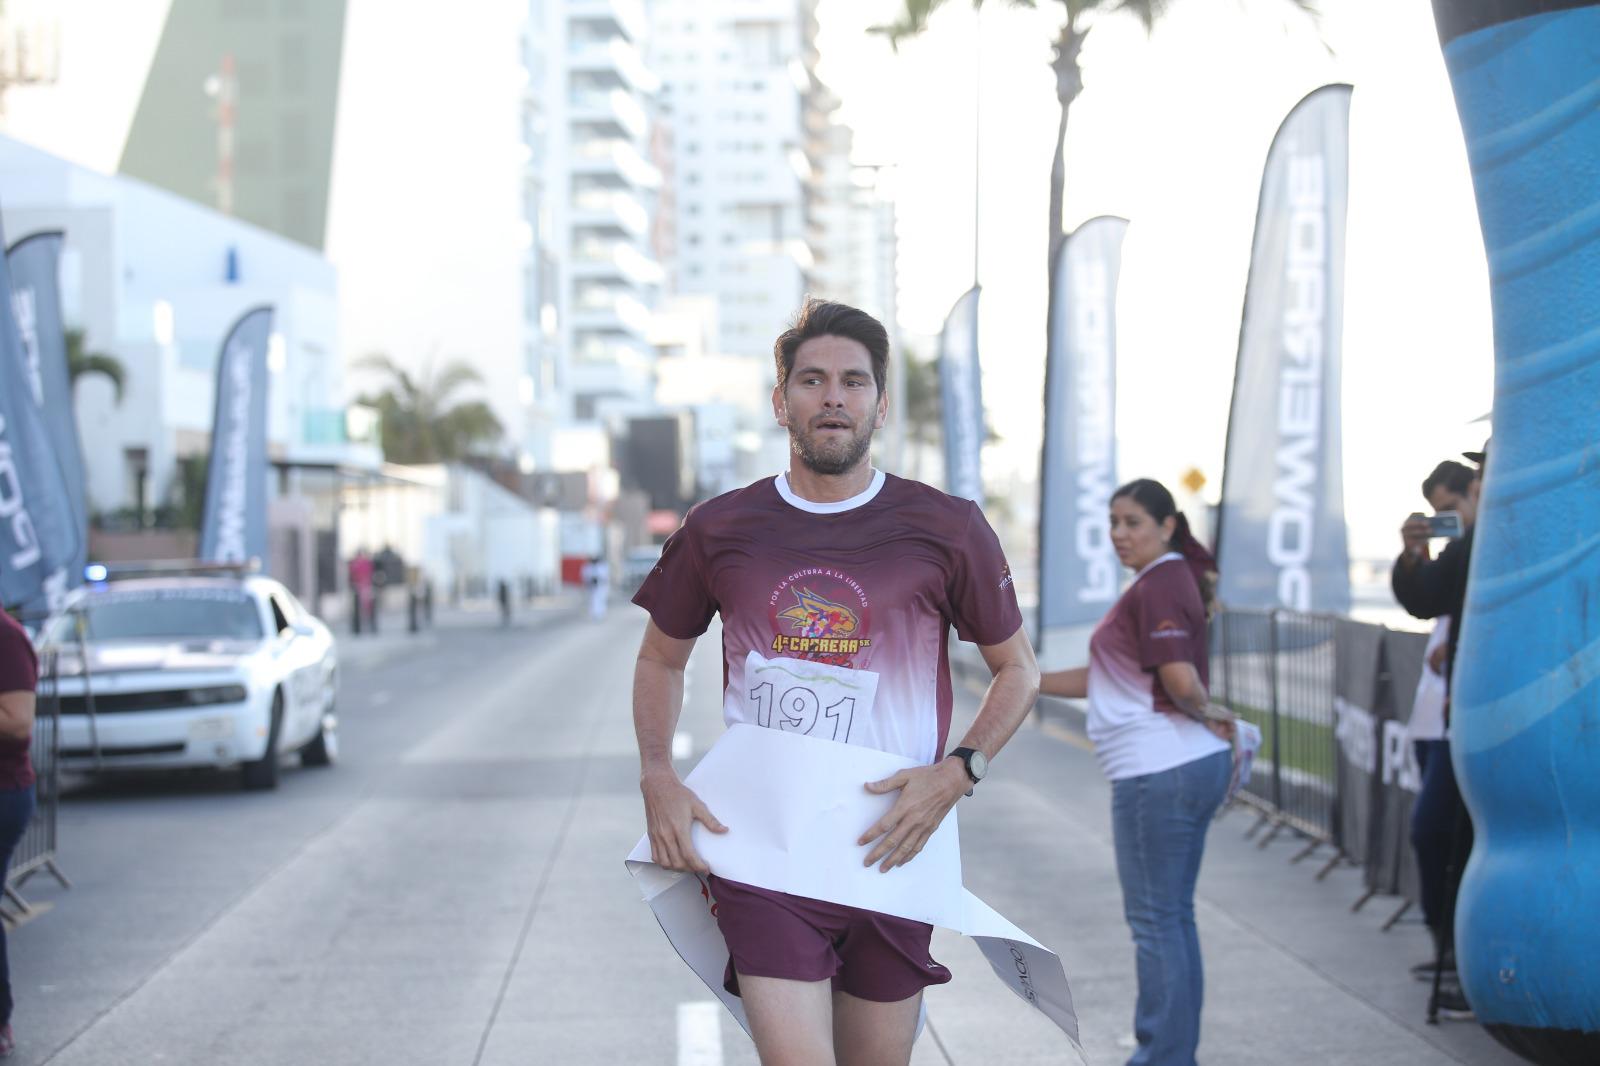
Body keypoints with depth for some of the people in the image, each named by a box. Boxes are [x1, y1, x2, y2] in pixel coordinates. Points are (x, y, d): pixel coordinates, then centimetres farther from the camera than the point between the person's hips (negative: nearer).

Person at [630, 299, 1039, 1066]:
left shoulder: (946, 530, 0)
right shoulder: (720, 531, 4)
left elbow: (1017, 669, 10)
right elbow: (661, 659, 18)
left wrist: (959, 772, -7)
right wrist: (657, 779, 2)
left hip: (888, 854, 1)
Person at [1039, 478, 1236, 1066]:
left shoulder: (1157, 589, -15)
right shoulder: (1172, 581, 17)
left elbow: (1180, 680, -26)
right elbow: (1107, 680, 21)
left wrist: (1206, 713, -6)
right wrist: (1030, 681, 15)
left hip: (1158, 771, -10)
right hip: (1194, 763, 10)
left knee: (1154, 920, -3)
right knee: (1174, 916, 15)